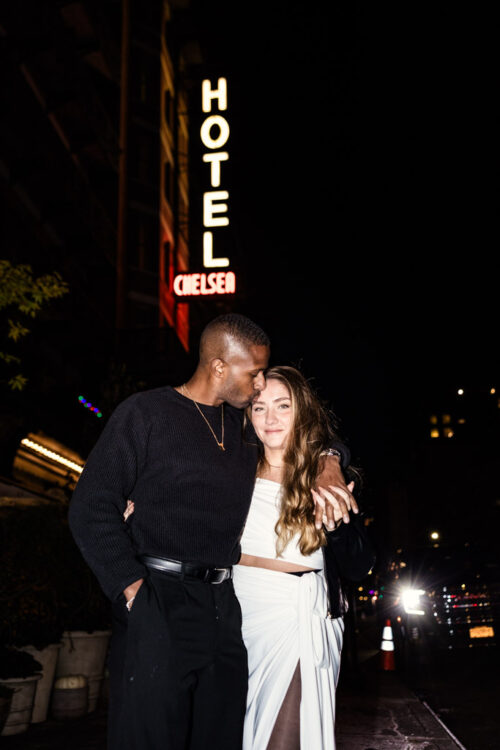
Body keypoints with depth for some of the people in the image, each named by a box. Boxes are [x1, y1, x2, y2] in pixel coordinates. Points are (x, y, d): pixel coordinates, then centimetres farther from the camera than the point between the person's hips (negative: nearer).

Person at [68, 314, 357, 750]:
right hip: (158, 604, -5)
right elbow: (92, 508, -6)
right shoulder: (146, 413, -3)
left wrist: (329, 462, 4)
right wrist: (133, 587, -13)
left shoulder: (246, 424, 11)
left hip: (223, 607, 5)